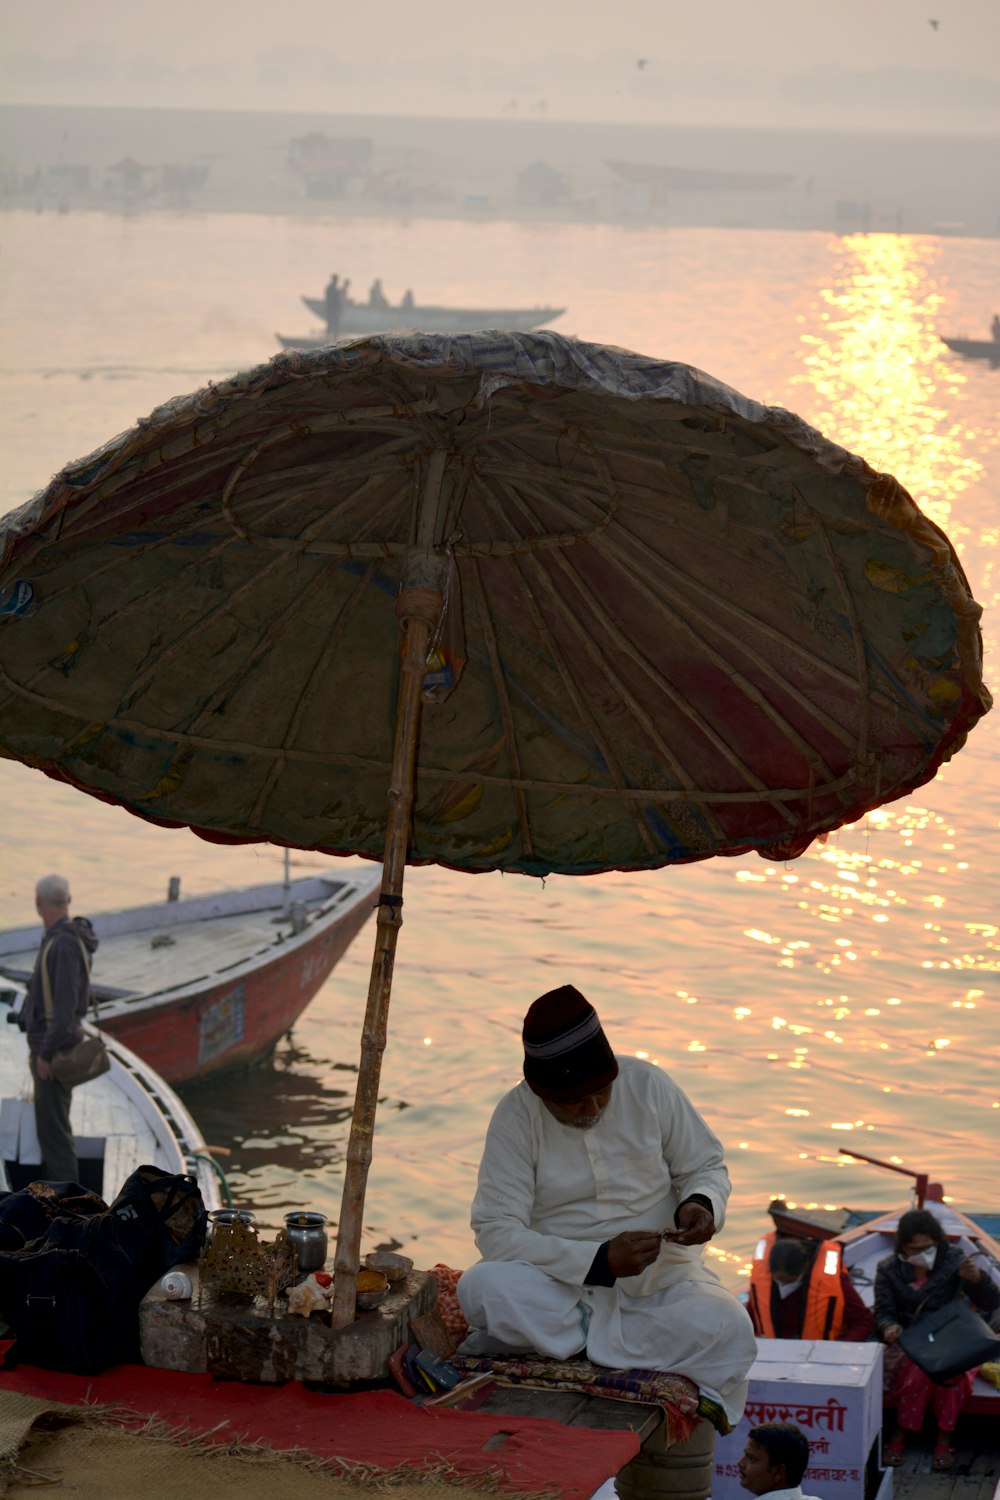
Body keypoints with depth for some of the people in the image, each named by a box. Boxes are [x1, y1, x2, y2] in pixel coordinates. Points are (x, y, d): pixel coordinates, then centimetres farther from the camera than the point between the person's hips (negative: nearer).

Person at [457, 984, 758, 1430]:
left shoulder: (647, 1085, -3)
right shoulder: (516, 1117, -9)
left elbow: (706, 1166, 10)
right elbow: (496, 1230, -17)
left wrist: (701, 1203, -16)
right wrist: (599, 1262, -26)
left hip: (659, 1277, 2)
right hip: (559, 1282, -2)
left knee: (729, 1331, -30)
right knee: (482, 1288, -32)